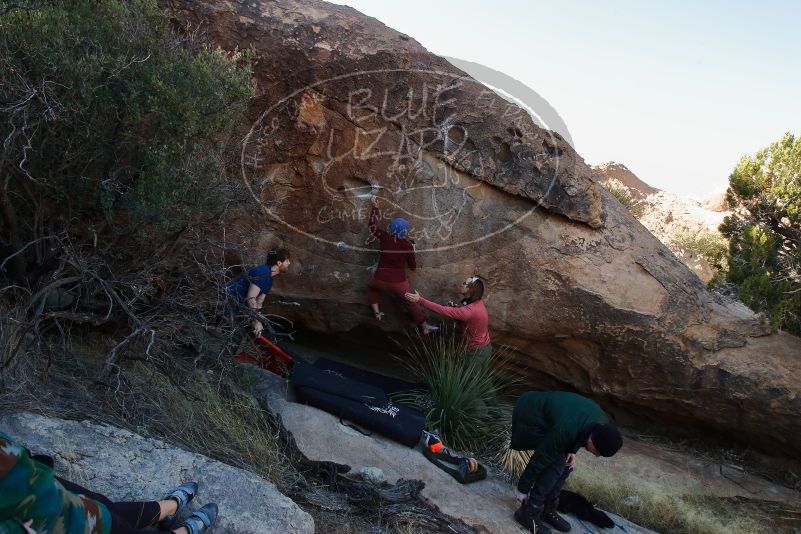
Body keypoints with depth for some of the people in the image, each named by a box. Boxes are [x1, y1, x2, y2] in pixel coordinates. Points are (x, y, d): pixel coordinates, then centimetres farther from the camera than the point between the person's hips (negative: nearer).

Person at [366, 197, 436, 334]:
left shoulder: (384, 238, -6)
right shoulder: (407, 245, -8)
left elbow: (372, 225, 11)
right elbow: (413, 266, 1)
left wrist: (375, 207, 16)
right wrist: (412, 251, 15)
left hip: (380, 280, 1)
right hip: (399, 283, -1)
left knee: (371, 287, 35)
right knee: (410, 303, 17)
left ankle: (377, 312, 27)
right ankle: (425, 327, 23)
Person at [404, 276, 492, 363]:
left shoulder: (470, 311, -35)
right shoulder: (476, 302, -5)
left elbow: (443, 310, -37)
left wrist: (420, 300, -38)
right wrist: (454, 307, -6)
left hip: (478, 352, -8)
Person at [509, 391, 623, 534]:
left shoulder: (603, 425, -14)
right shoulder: (566, 430, -36)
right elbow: (540, 459, -25)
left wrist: (572, 451, -6)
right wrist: (522, 489, -14)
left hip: (547, 410, 8)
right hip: (530, 414, -8)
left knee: (566, 464, 1)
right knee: (556, 464, -15)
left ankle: (548, 510, 15)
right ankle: (528, 512, -4)